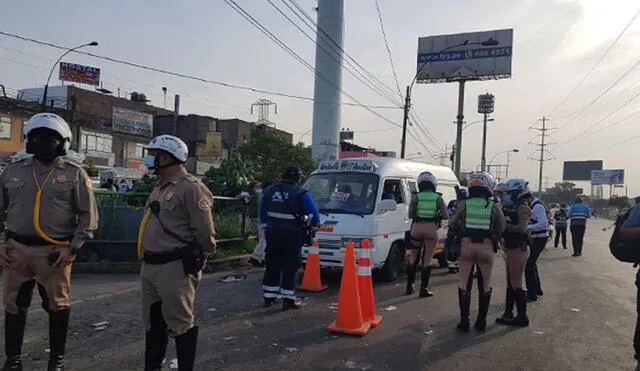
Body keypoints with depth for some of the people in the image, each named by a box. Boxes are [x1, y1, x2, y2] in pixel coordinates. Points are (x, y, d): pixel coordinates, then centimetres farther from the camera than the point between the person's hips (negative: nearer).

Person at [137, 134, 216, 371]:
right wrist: (148, 259, 19)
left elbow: (205, 233, -18)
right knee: (153, 323, 20)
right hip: (149, 267, 10)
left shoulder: (190, 188, -16)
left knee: (180, 324, 3)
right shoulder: (160, 188, 15)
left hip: (175, 269, -10)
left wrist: (196, 260, -7)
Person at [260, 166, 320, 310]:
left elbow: (262, 212, 15)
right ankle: (288, 300, 4)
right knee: (290, 268, 2)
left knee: (272, 266, 13)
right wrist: (313, 228, 7)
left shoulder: (270, 191, 7)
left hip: (272, 233, 5)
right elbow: (314, 213, -10)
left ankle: (268, 298, 20)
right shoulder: (301, 194, -9)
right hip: (292, 235, -4)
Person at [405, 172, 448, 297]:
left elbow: (410, 215, 1)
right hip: (431, 230, -1)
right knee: (427, 260, 6)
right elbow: (445, 216, 0)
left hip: (417, 229, 1)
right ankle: (424, 289, 6)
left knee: (413, 257, 16)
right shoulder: (438, 198, -1)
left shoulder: (415, 197, 0)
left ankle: (409, 286, 21)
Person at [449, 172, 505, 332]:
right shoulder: (495, 206, -1)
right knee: (485, 285, 14)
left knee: (464, 284, 9)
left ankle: (464, 321, 11)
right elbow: (501, 229, 0)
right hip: (486, 247, 0)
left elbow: (452, 224, 2)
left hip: (466, 245, 0)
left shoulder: (464, 204, -1)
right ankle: (481, 322, 20)